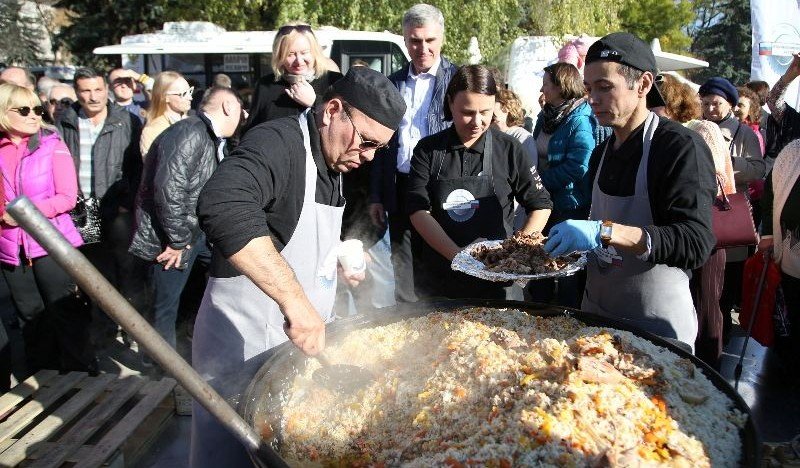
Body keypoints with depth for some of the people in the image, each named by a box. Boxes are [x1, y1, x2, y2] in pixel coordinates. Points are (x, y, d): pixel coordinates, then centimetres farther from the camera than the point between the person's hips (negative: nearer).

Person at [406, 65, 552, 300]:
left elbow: (541, 206, 3)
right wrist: (459, 257, -20)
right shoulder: (428, 150, -2)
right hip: (437, 279, 1)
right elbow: (418, 211, -9)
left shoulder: (509, 149, -3)